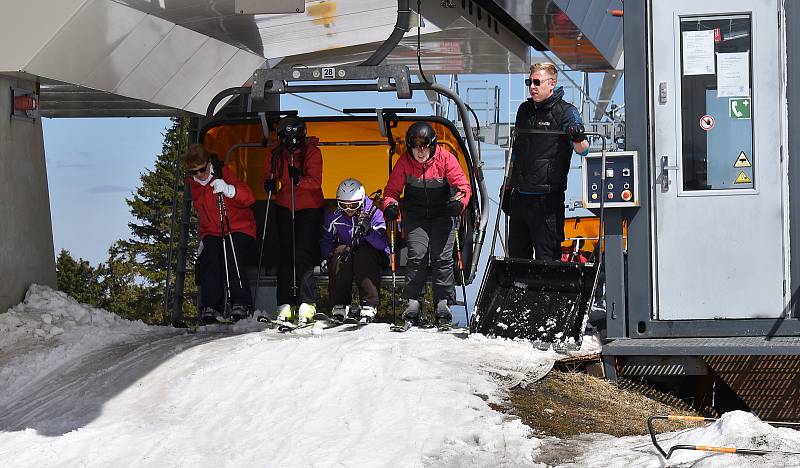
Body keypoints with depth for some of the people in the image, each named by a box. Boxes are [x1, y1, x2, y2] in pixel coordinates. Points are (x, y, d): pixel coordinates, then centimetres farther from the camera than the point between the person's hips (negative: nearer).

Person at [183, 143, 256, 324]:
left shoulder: (225, 174, -10)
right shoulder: (194, 184, 8)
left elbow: (249, 198, -24)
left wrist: (228, 190, -41)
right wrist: (203, 237, 16)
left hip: (239, 229, -4)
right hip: (212, 233, 5)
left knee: (230, 260, -28)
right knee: (209, 260, -22)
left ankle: (241, 304, -16)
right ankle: (211, 308, -20)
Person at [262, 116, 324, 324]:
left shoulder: (312, 152, -6)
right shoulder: (275, 155, 6)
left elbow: (315, 181, -16)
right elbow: (268, 178, 10)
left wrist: (299, 180, -34)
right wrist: (270, 185, -13)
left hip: (309, 208, -4)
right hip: (285, 208, 4)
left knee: (302, 254, -14)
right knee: (286, 255, -1)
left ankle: (307, 304, -15)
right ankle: (285, 305, -1)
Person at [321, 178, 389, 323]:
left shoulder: (373, 213, -13)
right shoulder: (333, 216, -3)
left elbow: (382, 245, -23)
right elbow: (326, 240, 6)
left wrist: (368, 230, -41)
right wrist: (327, 257, -14)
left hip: (371, 257, -2)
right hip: (345, 257, 2)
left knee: (365, 253, -35)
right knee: (340, 251, -31)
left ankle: (369, 306, -37)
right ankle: (340, 305, -27)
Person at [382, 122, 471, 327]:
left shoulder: (445, 159, -13)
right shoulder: (404, 162, -9)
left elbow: (463, 186, -11)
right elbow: (392, 190, -1)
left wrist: (459, 202, -31)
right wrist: (390, 205, -22)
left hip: (443, 213, -1)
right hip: (415, 216, 1)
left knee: (442, 257, -10)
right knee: (417, 255, -13)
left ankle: (443, 302, -4)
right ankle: (412, 302, -8)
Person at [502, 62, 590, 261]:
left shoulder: (566, 112, -5)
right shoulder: (524, 110, 14)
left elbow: (583, 150, -16)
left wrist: (579, 138, -39)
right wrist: (508, 185, 23)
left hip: (547, 200, -6)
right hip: (519, 196, 7)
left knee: (547, 259, -5)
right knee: (516, 255, 12)